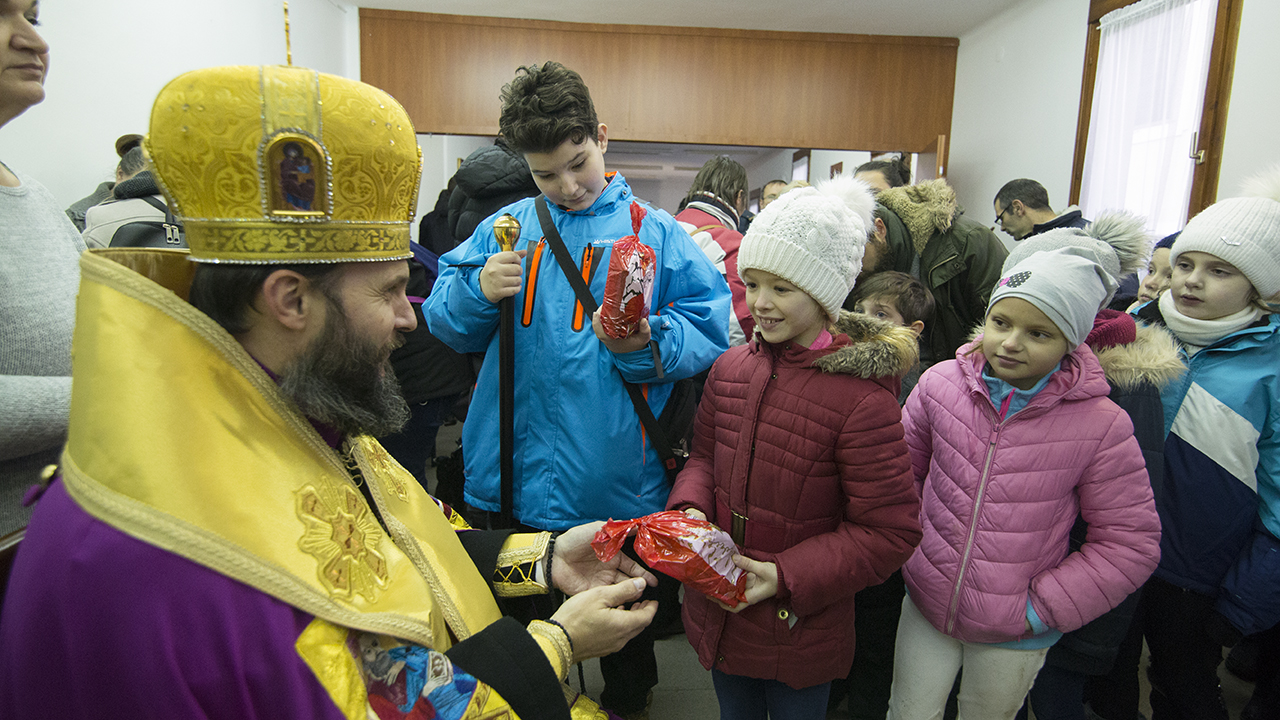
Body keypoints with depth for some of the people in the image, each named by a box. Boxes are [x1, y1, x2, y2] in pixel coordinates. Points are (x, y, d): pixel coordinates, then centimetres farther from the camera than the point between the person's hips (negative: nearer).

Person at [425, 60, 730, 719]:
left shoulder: (655, 232, -3)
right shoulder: (506, 227, 4)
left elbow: (711, 331, -8)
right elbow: (445, 324, 5)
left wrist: (647, 345, -26)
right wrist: (480, 292, -16)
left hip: (615, 486, -1)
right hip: (512, 477, 2)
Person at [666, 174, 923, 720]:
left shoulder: (863, 399, -23)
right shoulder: (731, 368, -5)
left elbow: (889, 532, -18)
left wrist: (787, 576, -23)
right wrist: (691, 508, -12)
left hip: (799, 632, -5)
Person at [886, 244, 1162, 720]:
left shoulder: (1101, 425, -17)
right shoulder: (941, 383, -11)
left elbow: (1130, 542, -9)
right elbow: (901, 470, 5)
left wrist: (1042, 607, -12)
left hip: (1014, 635, -1)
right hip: (925, 607, 2)